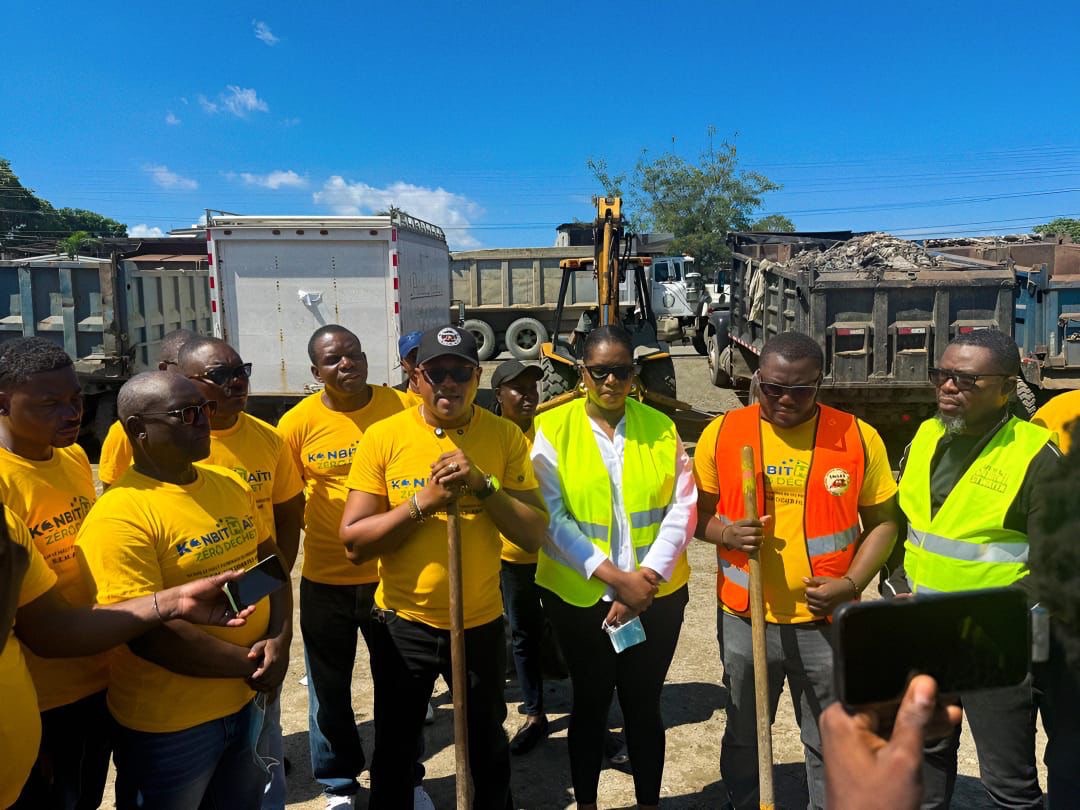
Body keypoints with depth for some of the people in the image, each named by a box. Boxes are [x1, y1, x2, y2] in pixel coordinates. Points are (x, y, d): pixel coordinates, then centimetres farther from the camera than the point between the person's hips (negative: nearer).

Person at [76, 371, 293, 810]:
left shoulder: (231, 485, 2)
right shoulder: (121, 515, -20)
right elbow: (147, 632, -24)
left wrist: (280, 638, -6)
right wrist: (248, 664, -16)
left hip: (247, 700, 7)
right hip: (168, 724, -6)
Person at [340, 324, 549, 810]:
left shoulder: (506, 437, -7)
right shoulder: (383, 437, -11)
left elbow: (535, 535, -10)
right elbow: (353, 541, -12)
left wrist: (483, 485, -24)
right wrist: (423, 501, -24)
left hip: (481, 622, 1)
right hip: (403, 624, -1)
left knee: (488, 747, 23)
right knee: (395, 751, 20)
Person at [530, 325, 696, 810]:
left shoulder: (660, 428, 1)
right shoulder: (553, 429, -6)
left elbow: (683, 506, -2)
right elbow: (550, 516, -12)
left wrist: (648, 575, -13)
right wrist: (614, 577, -17)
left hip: (657, 595, 2)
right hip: (579, 596, -1)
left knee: (644, 705, 14)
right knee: (590, 703, 14)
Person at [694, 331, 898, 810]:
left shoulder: (859, 437, -6)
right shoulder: (722, 433, -5)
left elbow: (882, 520, 2)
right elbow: (696, 512, 4)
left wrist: (853, 583, -11)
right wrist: (724, 533, -17)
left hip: (827, 622, -1)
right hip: (744, 619, 1)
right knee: (743, 738, 20)